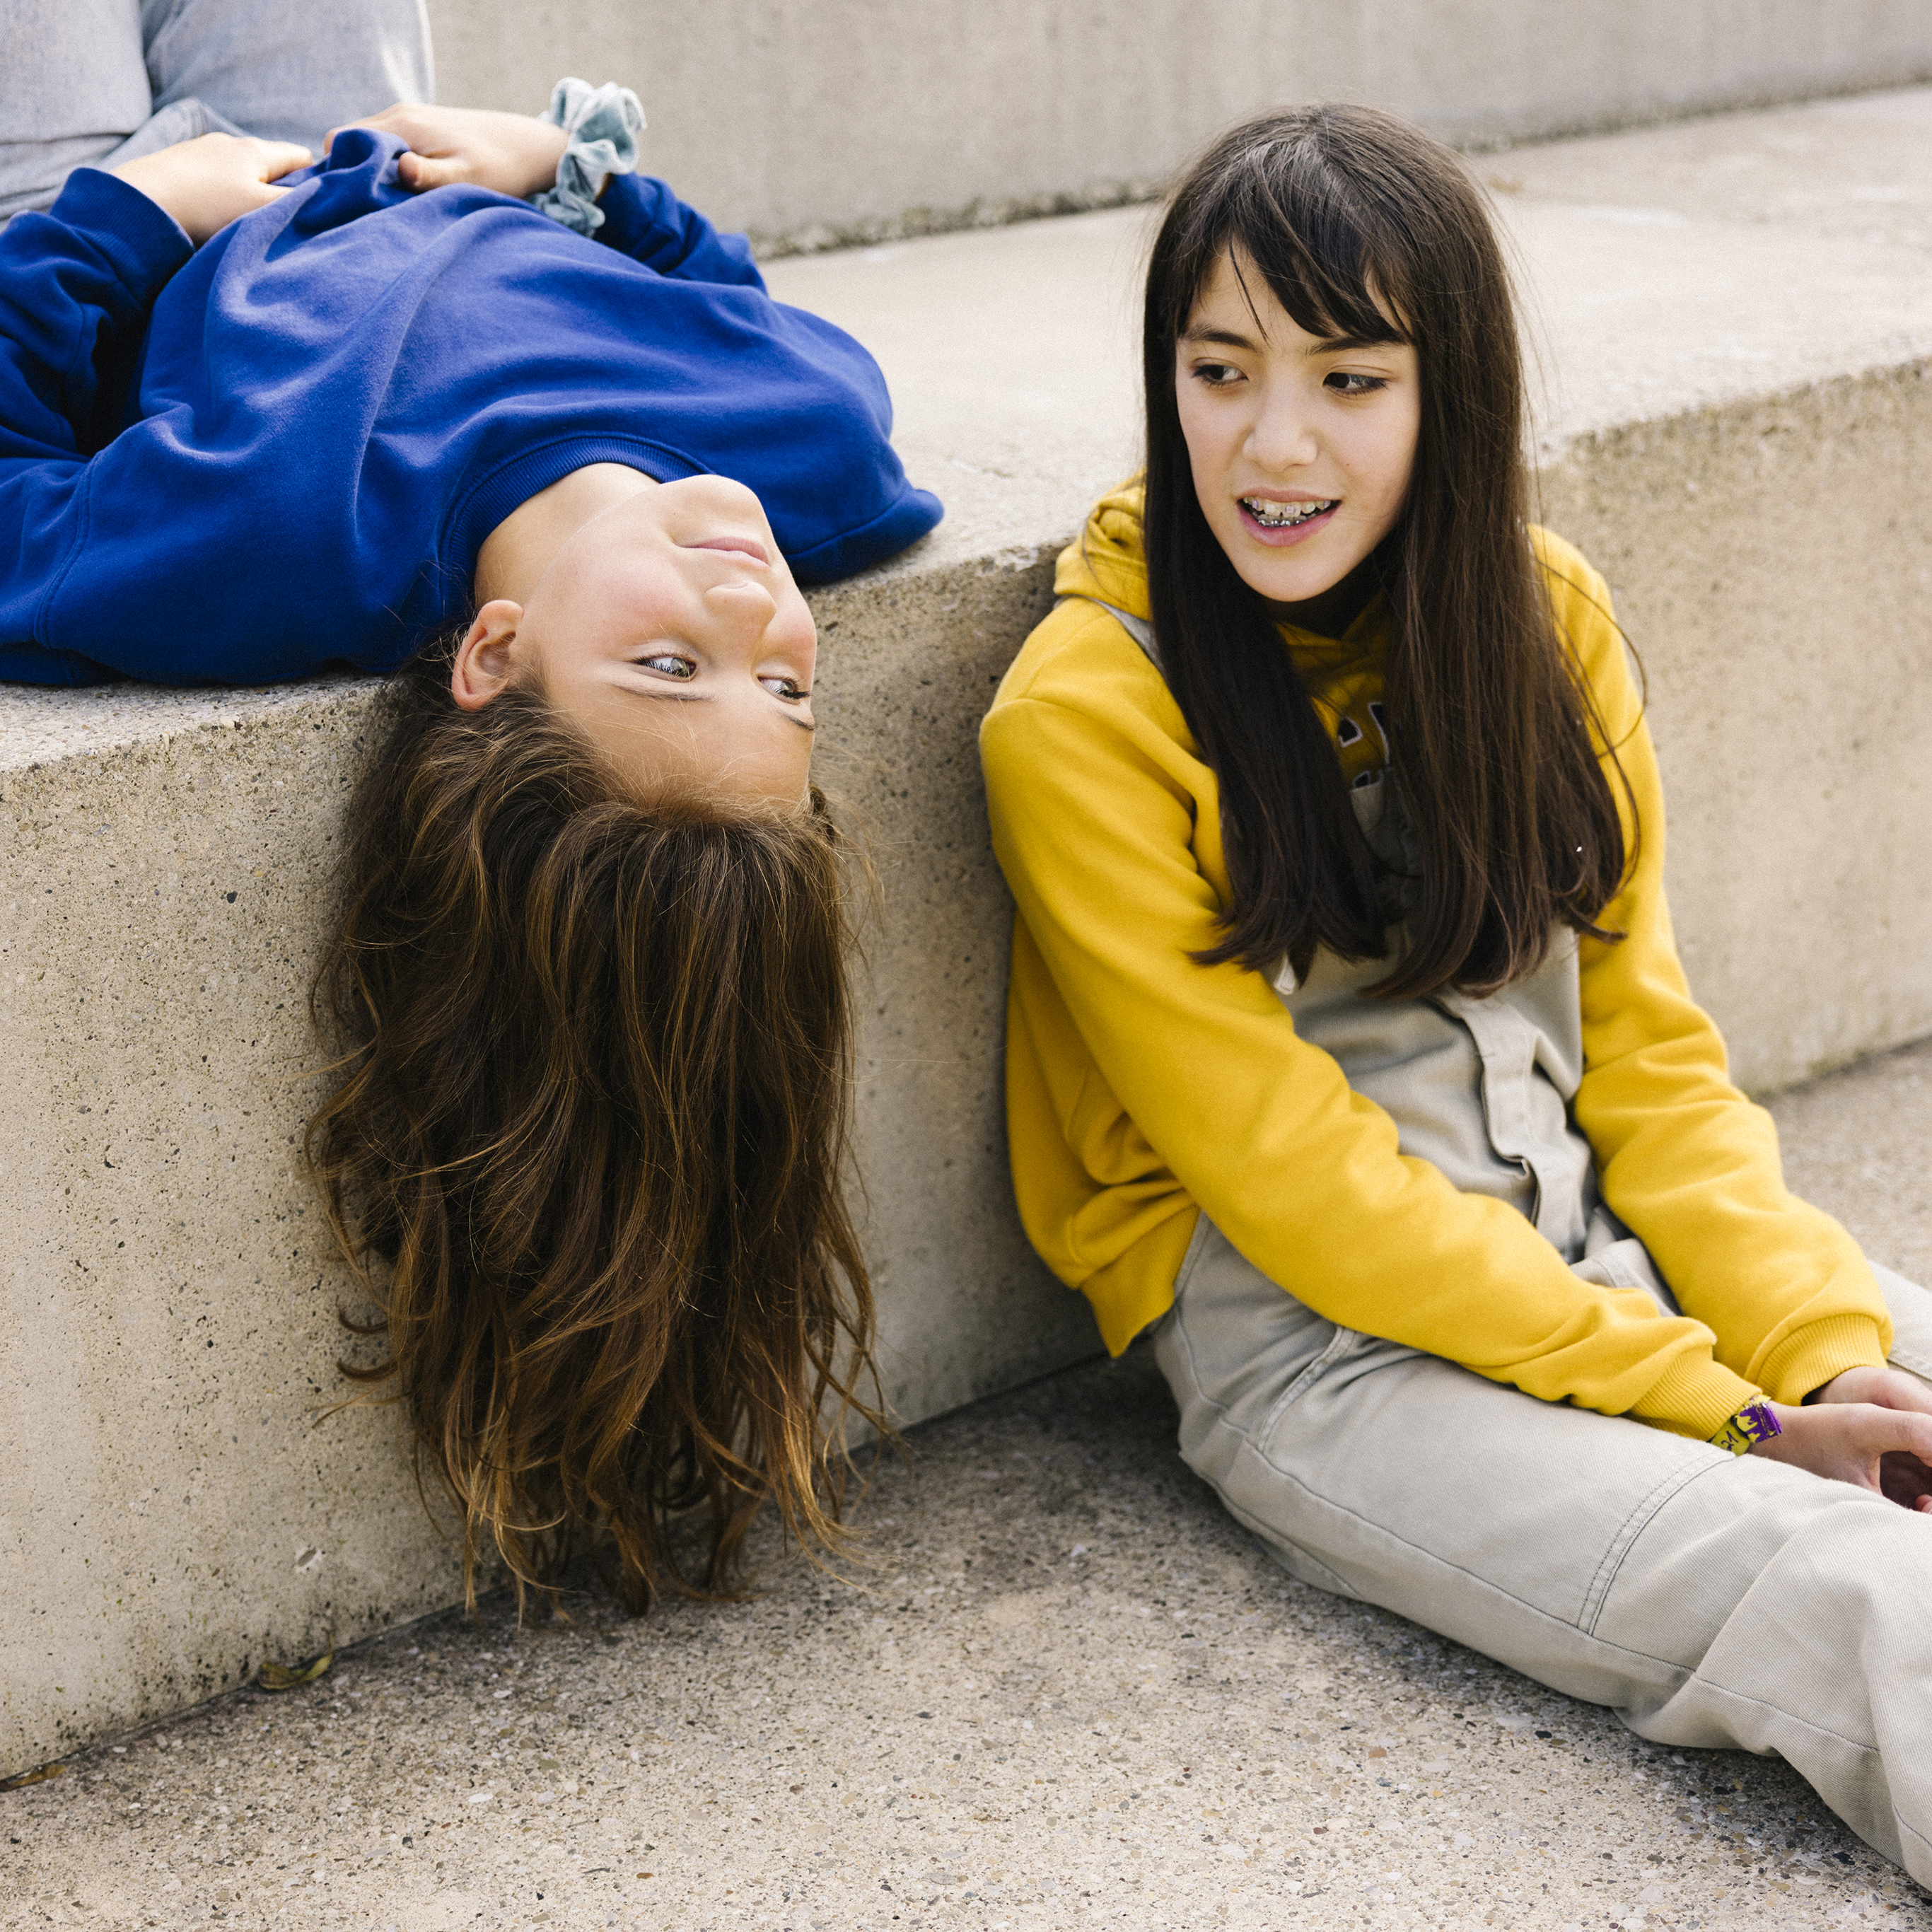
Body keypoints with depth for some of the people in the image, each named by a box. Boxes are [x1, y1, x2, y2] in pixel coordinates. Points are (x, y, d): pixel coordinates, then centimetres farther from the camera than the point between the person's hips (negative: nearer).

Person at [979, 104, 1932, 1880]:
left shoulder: (1540, 618, 5)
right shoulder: (1084, 716, -12)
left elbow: (1646, 1046, 6)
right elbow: (1287, 1171, -14)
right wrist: (1722, 1408, -16)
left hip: (1614, 1250, 6)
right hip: (1311, 1346, -6)